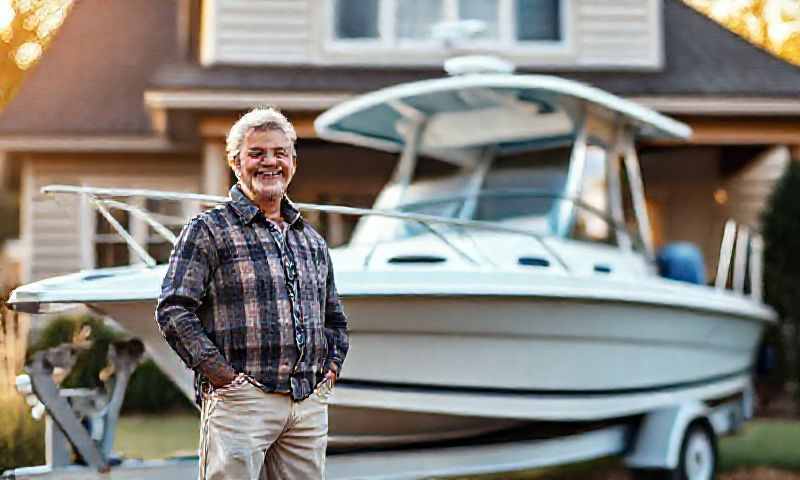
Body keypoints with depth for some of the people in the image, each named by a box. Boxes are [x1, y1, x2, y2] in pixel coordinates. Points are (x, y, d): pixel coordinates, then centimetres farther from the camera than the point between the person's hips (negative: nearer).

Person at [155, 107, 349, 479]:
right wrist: (220, 373, -12)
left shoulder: (311, 240, 20)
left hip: (310, 405, 6)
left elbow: (334, 318, 30)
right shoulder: (209, 229, 1)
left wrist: (332, 366, 13)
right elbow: (173, 311, -7)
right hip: (240, 401, -5)